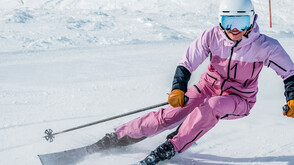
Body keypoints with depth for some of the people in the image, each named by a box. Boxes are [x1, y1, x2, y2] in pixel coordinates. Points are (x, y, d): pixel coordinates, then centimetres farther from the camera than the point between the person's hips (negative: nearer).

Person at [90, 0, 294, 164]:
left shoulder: (264, 46, -21)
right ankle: (117, 137, -5)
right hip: (209, 87, 2)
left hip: (239, 100, -2)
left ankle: (171, 147, -25)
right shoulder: (212, 36, -17)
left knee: (211, 107, -35)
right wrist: (178, 89, -29)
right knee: (169, 115, -14)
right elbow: (186, 64, -12)